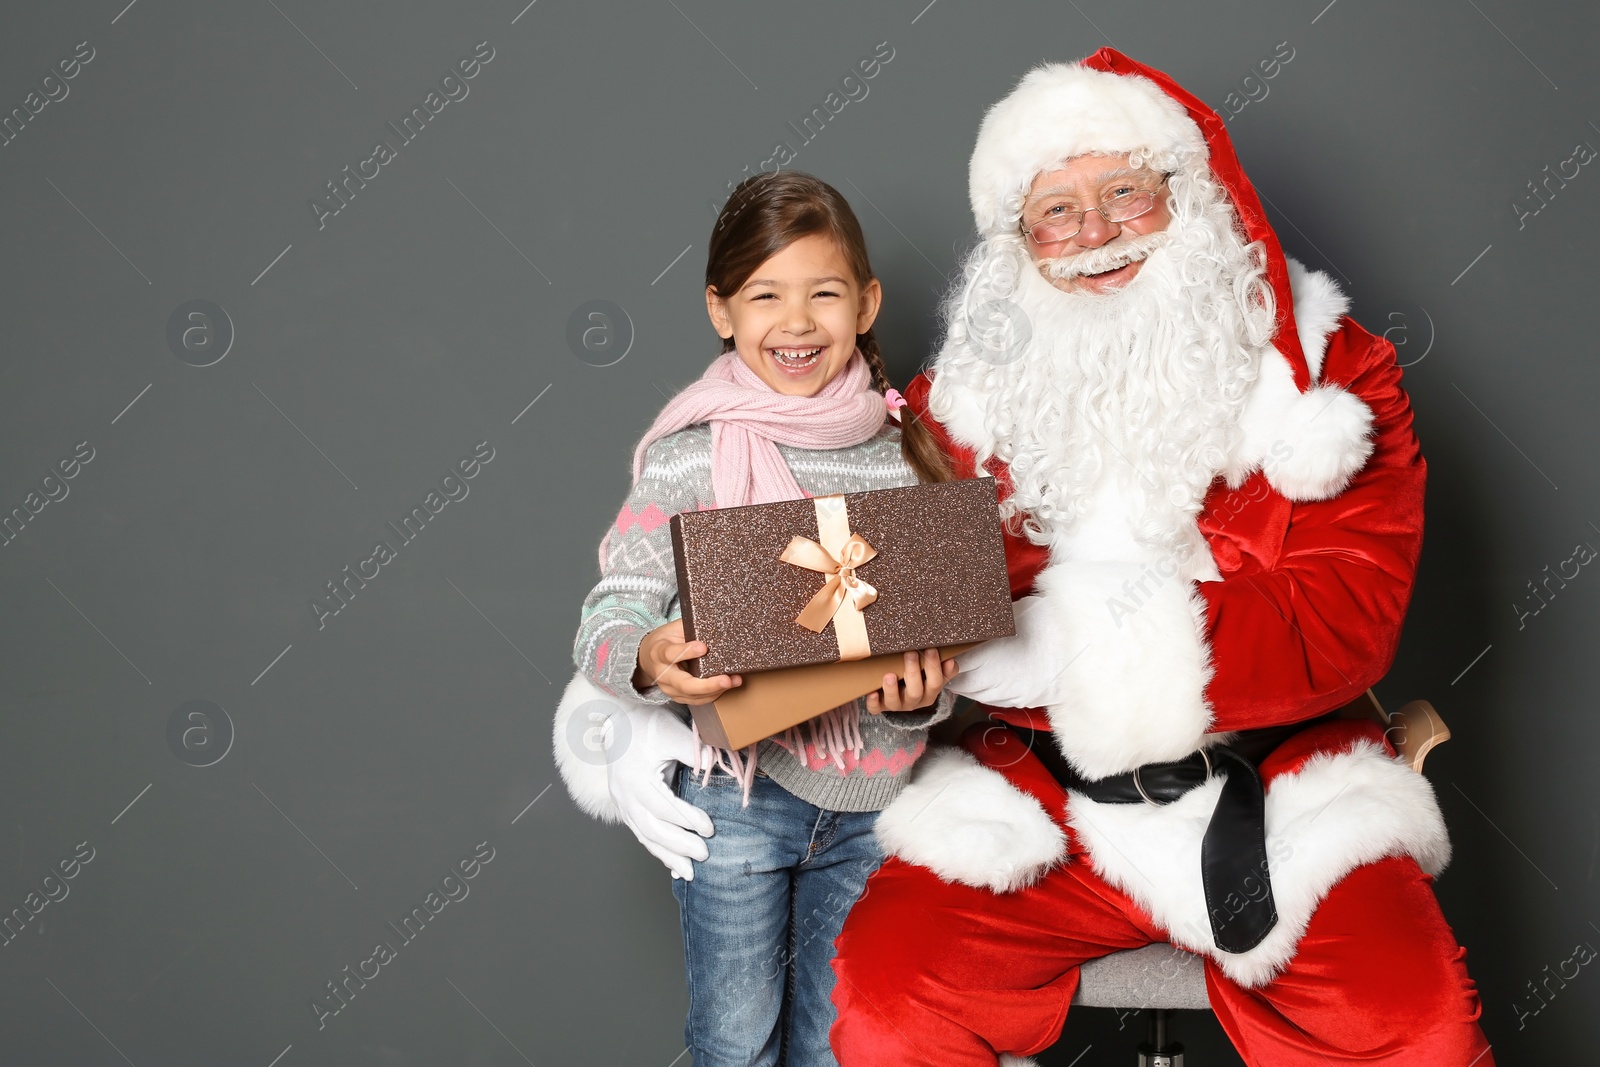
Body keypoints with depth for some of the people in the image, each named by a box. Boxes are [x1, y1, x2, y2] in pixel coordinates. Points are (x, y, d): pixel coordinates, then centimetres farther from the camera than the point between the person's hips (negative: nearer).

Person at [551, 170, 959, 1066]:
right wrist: (646, 657, -30)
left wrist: (924, 693, -14)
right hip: (736, 790, -2)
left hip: (871, 792, 3)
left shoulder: (900, 455, 2)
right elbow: (613, 609, -9)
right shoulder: (690, 456, -7)